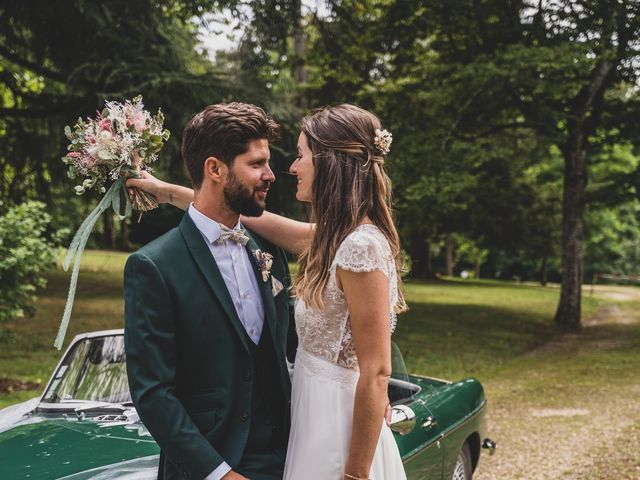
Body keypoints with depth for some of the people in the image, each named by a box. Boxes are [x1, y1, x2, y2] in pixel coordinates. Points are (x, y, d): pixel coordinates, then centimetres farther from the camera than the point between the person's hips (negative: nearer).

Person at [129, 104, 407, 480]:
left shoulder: (361, 247, -22)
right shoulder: (334, 237, 5)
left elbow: (376, 374, -22)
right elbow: (252, 216, 16)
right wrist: (168, 191, 21)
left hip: (342, 434, -9)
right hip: (316, 418, 9)